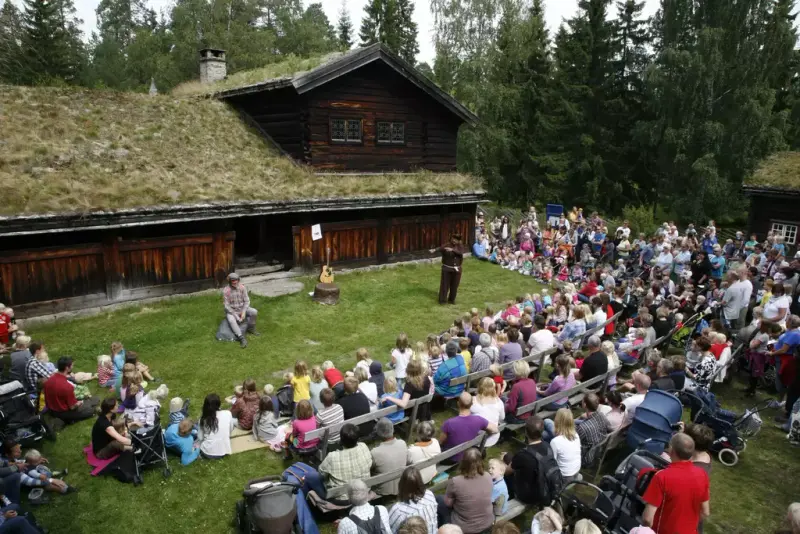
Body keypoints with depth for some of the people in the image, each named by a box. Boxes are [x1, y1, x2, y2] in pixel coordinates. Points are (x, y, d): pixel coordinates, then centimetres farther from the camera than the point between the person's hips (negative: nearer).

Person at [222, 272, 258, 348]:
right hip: (231, 311, -3)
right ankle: (242, 338, -39)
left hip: (242, 309, 3)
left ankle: (250, 328, 1)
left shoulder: (242, 287, -11)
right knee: (231, 320, -35)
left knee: (254, 312, -22)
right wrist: (236, 316, -21)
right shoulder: (226, 291, -19)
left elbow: (247, 301, -5)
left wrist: (243, 312, -19)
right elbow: (227, 306, -16)